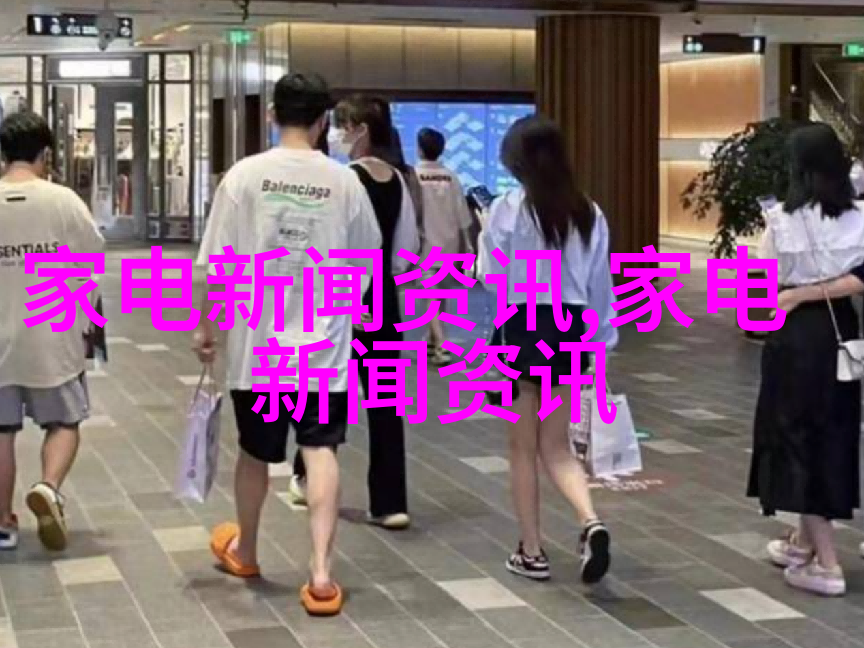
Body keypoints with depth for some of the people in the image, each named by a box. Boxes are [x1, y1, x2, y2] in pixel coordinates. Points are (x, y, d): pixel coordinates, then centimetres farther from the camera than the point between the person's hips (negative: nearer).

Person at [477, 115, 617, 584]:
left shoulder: (509, 209, -10)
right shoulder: (588, 212, 3)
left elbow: (491, 282, -10)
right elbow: (600, 285, 8)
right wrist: (602, 342, 15)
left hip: (524, 329, -4)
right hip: (570, 328, 4)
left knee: (523, 448, 10)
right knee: (556, 447, 13)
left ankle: (531, 553, 17)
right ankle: (590, 523, -11)